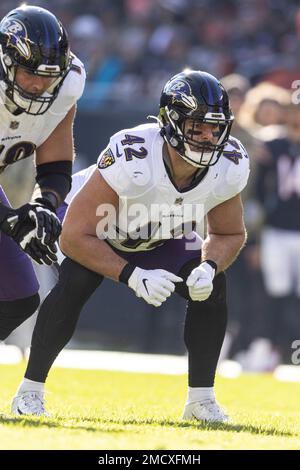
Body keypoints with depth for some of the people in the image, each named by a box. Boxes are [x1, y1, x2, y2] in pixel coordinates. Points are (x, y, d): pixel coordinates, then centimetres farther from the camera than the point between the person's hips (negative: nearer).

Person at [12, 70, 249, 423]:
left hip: (162, 237, 5)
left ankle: (201, 400, -1)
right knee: (74, 284, -30)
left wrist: (209, 267, -27)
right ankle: (30, 391, -16)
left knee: (212, 288, -15)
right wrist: (133, 275, -42)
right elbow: (75, 237, -37)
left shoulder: (229, 167, -27)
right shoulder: (131, 159, -43)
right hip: (95, 226, -5)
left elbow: (231, 234, -5)